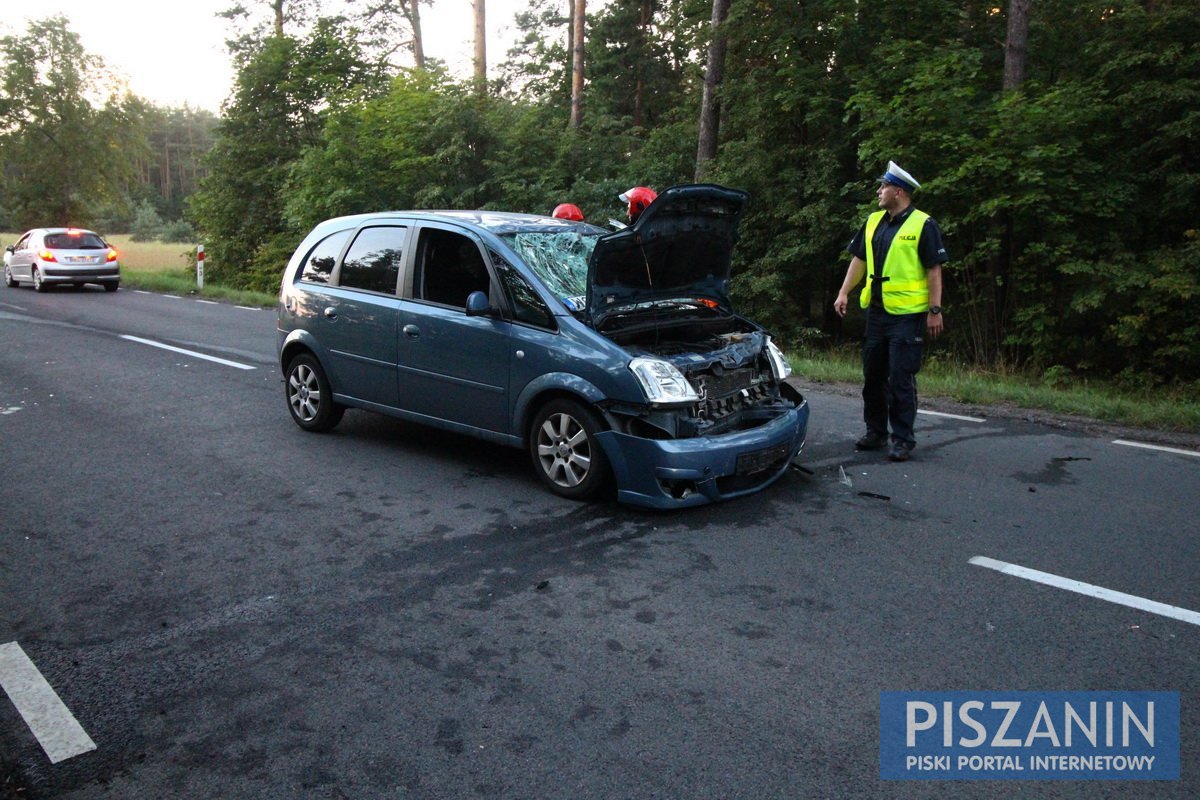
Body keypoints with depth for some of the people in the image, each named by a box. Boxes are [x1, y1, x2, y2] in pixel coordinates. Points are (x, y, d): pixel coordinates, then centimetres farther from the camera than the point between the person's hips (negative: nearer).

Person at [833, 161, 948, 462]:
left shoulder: (923, 225, -7)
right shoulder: (874, 222, 12)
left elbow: (934, 270, -9)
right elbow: (858, 259, 17)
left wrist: (935, 310, -13)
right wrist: (844, 292, 7)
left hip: (907, 314, -7)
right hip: (877, 312, 7)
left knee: (901, 379, -5)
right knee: (873, 377, 12)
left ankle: (903, 439, 4)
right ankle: (875, 432, 24)